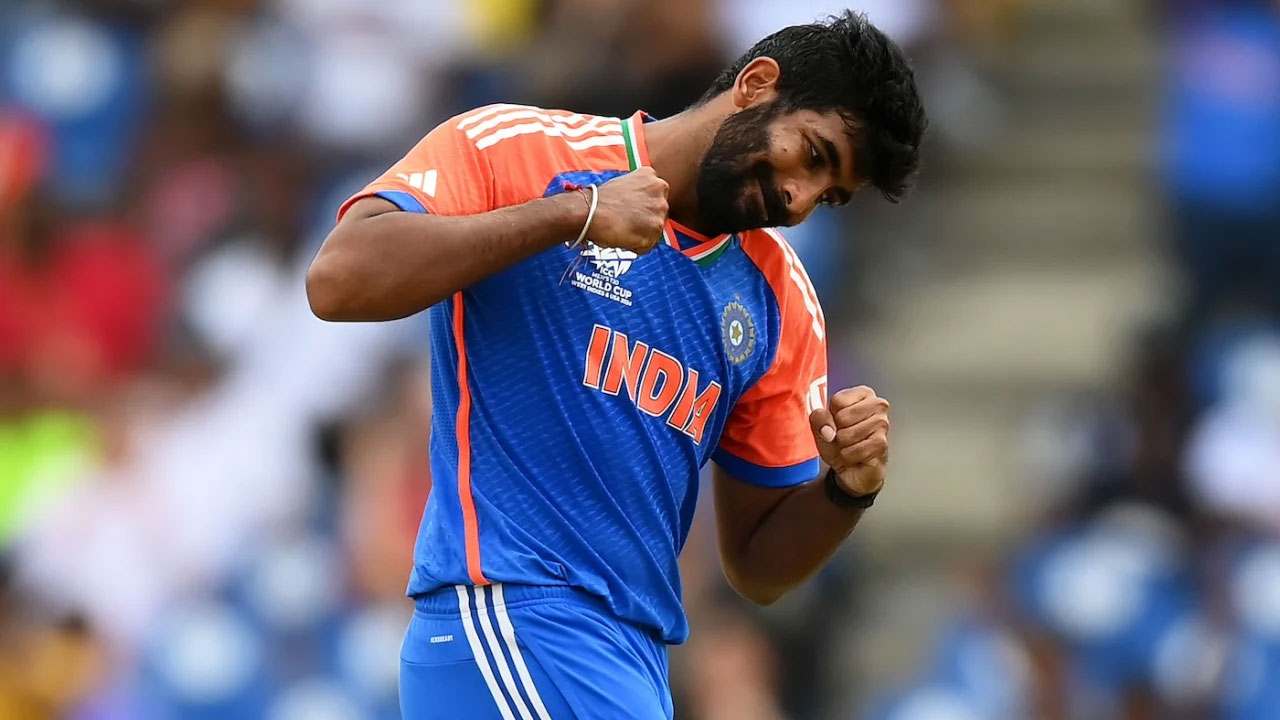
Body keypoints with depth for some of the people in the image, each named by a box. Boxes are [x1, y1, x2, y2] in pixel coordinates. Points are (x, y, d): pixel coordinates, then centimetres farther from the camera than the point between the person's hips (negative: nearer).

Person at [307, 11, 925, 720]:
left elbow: (758, 567, 17)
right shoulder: (513, 149, -1)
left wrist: (847, 487, -5)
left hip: (635, 659, 7)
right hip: (507, 613, -7)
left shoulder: (778, 300, 14)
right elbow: (338, 280, -16)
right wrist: (574, 213, -16)